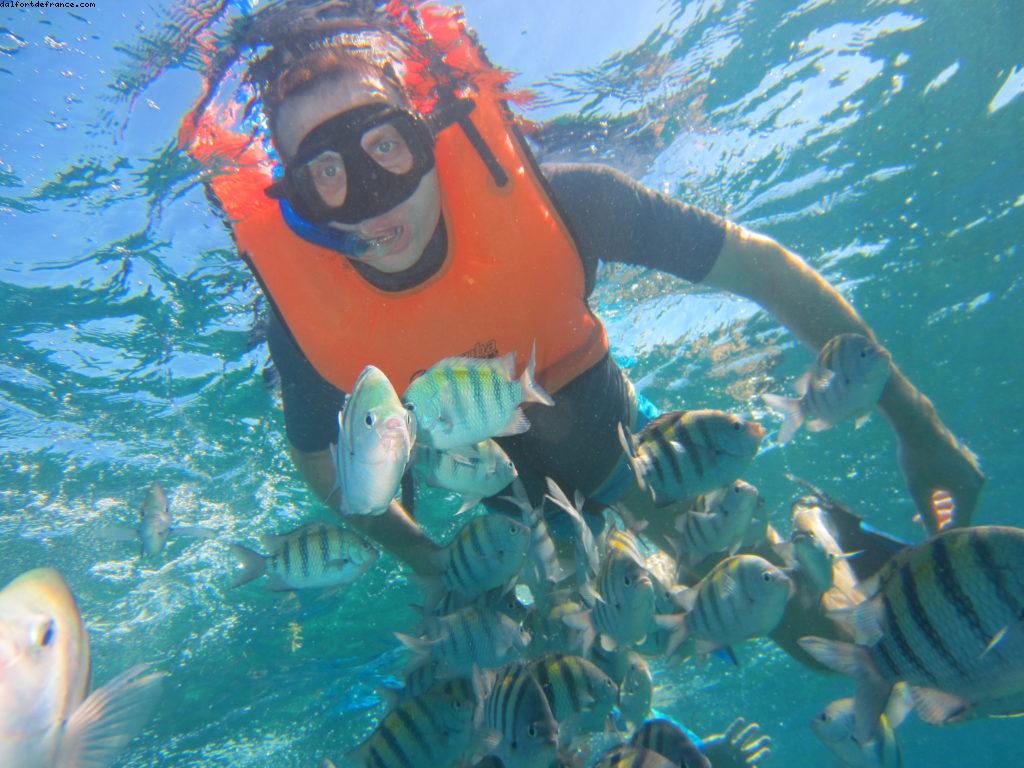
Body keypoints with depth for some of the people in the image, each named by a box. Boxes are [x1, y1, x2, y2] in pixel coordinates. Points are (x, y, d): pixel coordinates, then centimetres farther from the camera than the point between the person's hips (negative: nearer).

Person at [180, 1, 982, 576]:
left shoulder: (544, 201, -34)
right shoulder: (301, 311, -27)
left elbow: (760, 266, -25)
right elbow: (320, 464, -7)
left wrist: (912, 418, -20)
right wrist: (427, 560, -12)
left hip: (611, 439, -1)